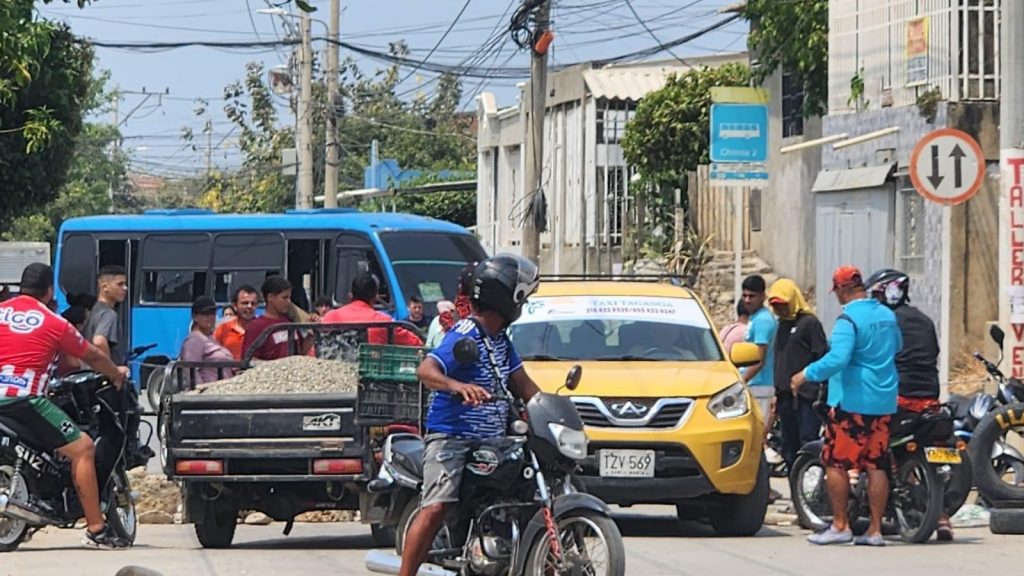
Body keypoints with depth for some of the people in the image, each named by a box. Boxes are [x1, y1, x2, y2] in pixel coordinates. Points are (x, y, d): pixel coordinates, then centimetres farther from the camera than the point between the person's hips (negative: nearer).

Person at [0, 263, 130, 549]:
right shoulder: (53, 322, 5)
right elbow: (93, 357, 16)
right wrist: (117, 373, 36)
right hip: (25, 398, -5)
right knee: (83, 448, 3)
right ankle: (96, 529, -2)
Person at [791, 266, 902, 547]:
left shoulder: (848, 319, -14)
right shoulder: (887, 315, 11)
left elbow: (838, 358, -25)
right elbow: (898, 347, 27)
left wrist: (806, 375, -15)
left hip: (851, 400, -8)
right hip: (884, 401, 8)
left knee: (836, 462, 0)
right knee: (876, 465, 6)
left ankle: (840, 525, 0)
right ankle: (875, 530, 5)